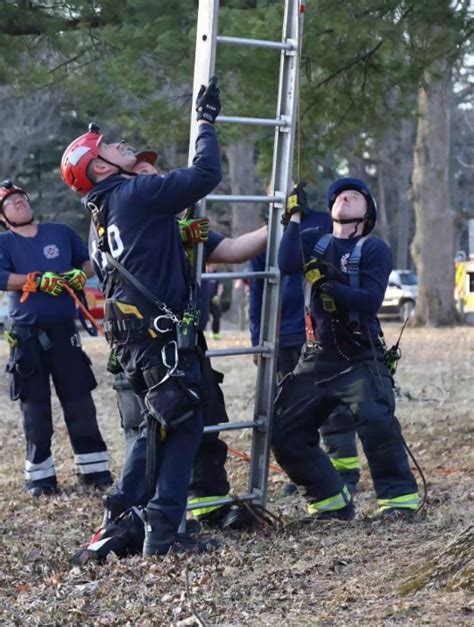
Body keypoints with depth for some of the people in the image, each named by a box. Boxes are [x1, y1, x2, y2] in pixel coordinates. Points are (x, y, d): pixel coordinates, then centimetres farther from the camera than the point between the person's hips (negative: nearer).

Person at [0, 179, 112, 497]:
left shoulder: (62, 233, 10)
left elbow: (89, 261, 16)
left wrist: (81, 274, -6)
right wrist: (39, 280, -21)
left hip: (63, 330, 1)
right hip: (27, 336, -1)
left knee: (79, 400, 3)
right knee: (35, 404, 4)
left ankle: (94, 467, 9)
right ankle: (40, 473, 12)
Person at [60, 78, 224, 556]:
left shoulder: (109, 209, 17)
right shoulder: (136, 194, -12)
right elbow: (206, 174, -15)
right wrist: (206, 121, -4)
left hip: (136, 334, 10)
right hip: (161, 334, -10)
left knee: (159, 427, 20)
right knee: (184, 428, -4)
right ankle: (163, 534, -5)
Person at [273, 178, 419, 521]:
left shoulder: (374, 248, -3)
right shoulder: (314, 240, 10)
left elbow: (371, 299, -16)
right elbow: (287, 264, -10)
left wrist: (326, 283, -22)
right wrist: (295, 215, -7)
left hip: (362, 360, -5)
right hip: (319, 359, 5)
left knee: (377, 422, -29)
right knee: (286, 434, 0)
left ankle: (400, 497, -14)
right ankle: (330, 501, 15)